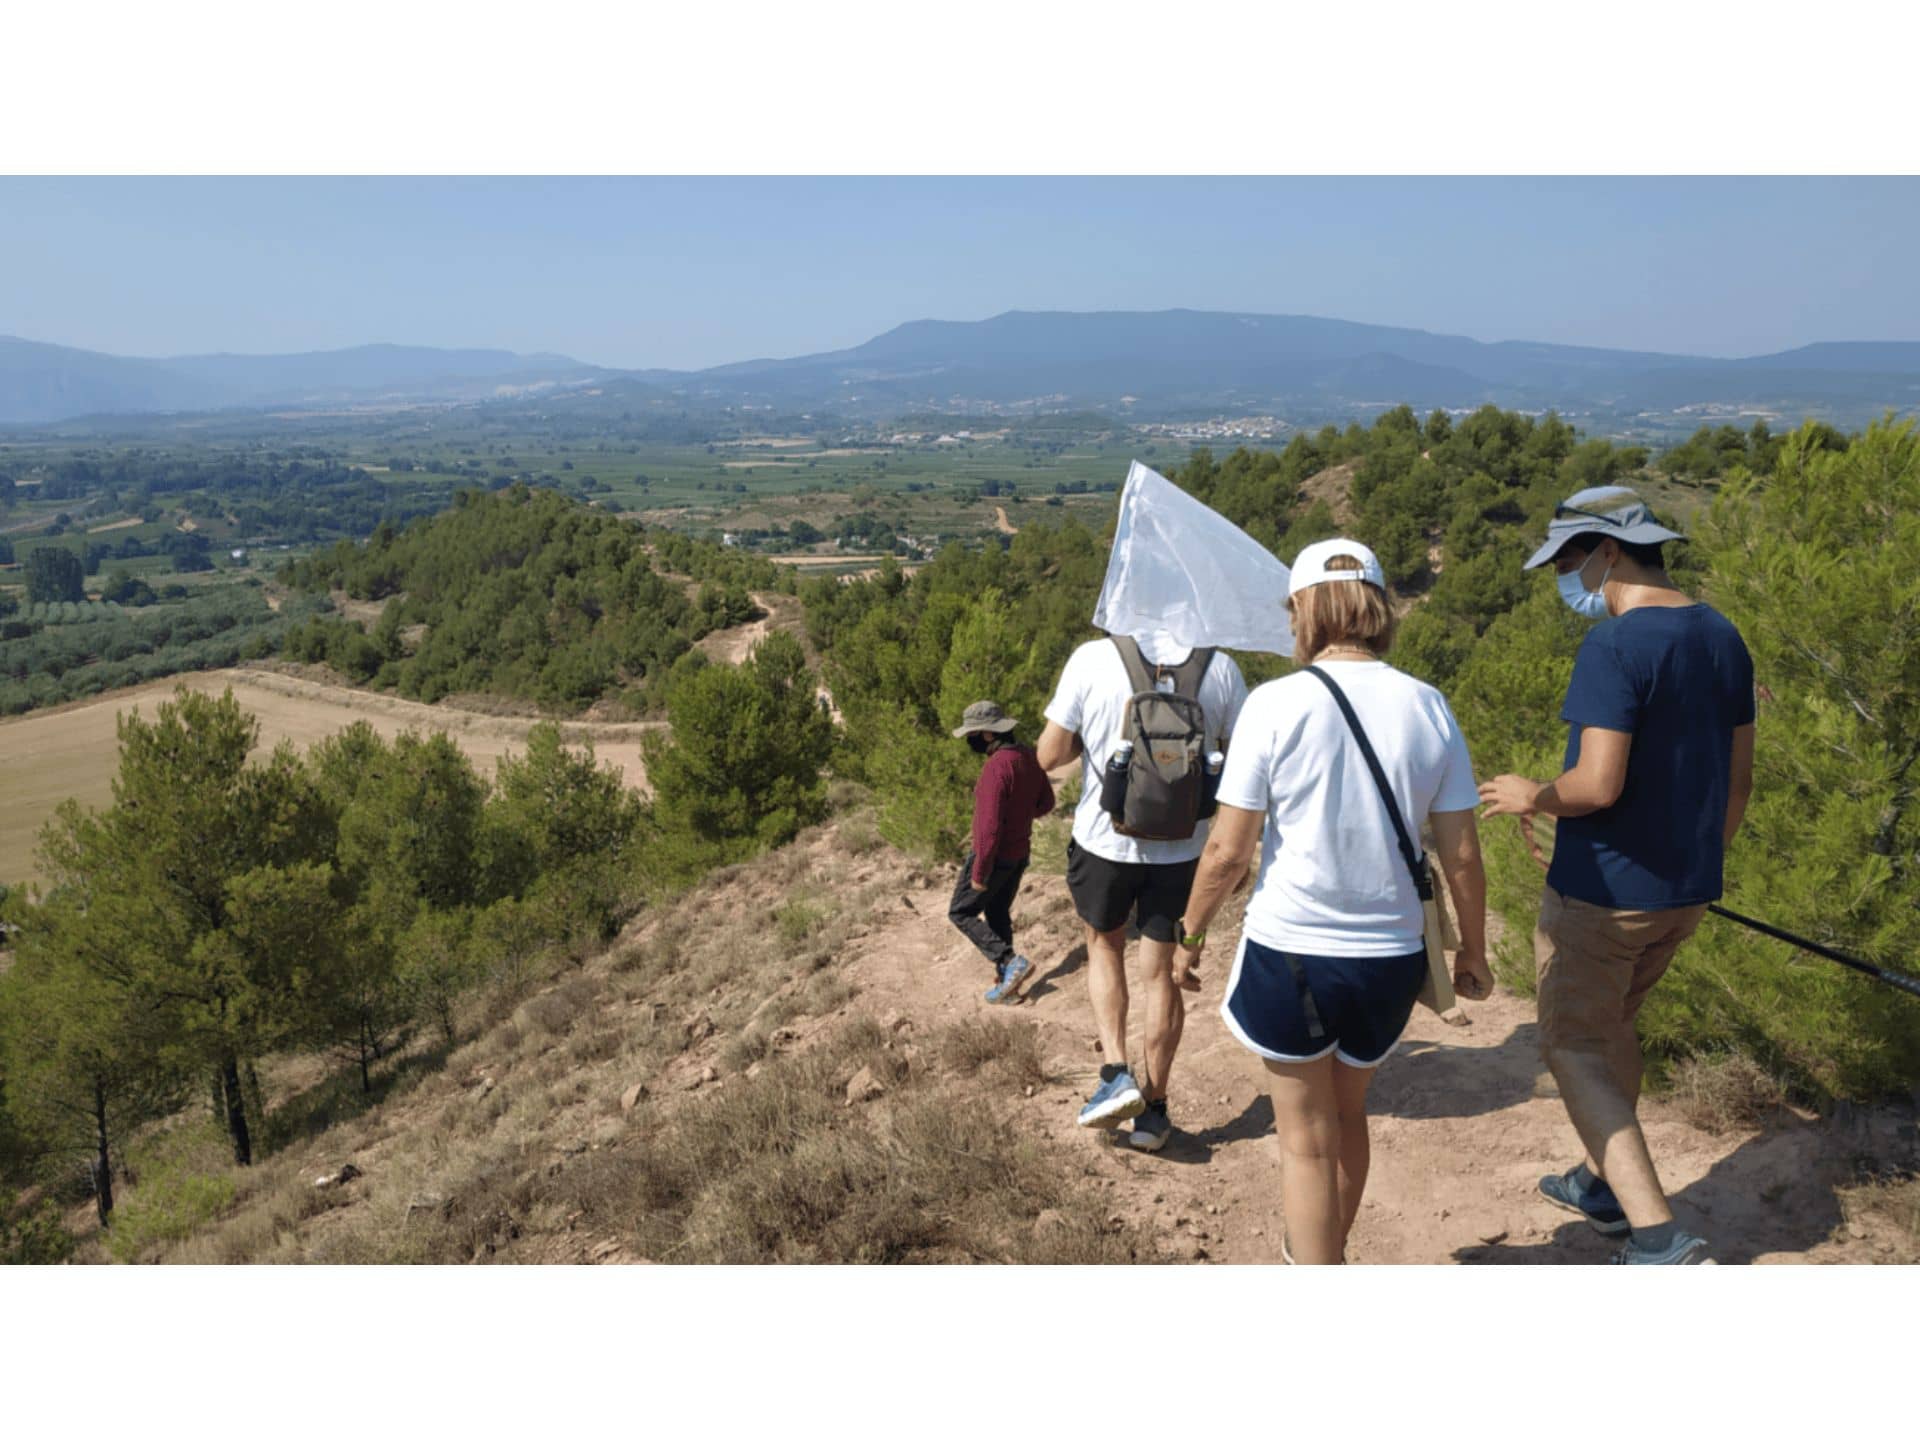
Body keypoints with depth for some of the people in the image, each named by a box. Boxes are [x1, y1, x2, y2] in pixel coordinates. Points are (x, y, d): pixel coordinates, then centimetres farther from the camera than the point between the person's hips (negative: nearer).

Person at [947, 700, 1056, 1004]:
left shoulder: (996, 766, -27)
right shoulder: (1028, 757, 0)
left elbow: (990, 827, -26)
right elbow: (1046, 802, 14)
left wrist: (979, 872, -19)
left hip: (995, 856, -8)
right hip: (1019, 853, 9)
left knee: (961, 913, 8)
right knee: (998, 915, 19)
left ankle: (1011, 962, -1)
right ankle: (1007, 985, 23)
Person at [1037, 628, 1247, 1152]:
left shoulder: (1092, 659, -13)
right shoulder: (1220, 667, -7)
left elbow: (1049, 755, -7)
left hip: (1105, 839, -1)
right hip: (1184, 847, 1)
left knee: (1104, 944, 24)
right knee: (1162, 970, 14)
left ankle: (1116, 1074, 12)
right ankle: (1153, 1108, 25)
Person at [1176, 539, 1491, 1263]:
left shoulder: (1276, 704, -13)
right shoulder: (1427, 707, -3)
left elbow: (1228, 850, -12)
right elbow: (1461, 855, 1)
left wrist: (1189, 937, 3)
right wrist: (1473, 952, 16)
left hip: (1289, 951, -4)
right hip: (1390, 957, 4)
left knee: (1307, 1138, 13)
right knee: (1348, 1112, 27)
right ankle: (1322, 1248, 48)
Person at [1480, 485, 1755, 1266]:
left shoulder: (1614, 647, -21)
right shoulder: (1723, 638, 5)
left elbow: (1598, 785, -28)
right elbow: (1738, 780, 11)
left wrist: (1532, 797, -8)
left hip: (1604, 890, -8)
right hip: (1686, 890, 9)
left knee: (1574, 1048, 5)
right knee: (1609, 1023, 25)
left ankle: (1660, 1237, 0)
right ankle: (1602, 1184, 39)